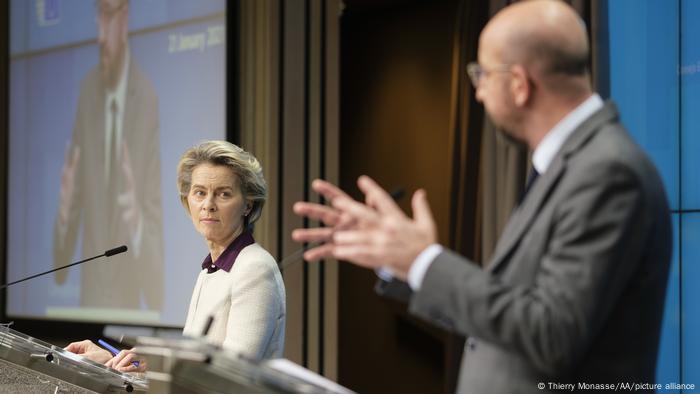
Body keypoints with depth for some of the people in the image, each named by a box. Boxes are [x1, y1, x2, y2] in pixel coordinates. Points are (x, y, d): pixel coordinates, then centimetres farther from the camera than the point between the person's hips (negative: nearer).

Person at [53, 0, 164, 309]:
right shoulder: (86, 91, 4)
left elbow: (157, 222, -10)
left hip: (130, 306, -4)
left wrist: (137, 227, -30)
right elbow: (73, 206, 8)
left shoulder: (148, 100, -12)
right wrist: (63, 218, -13)